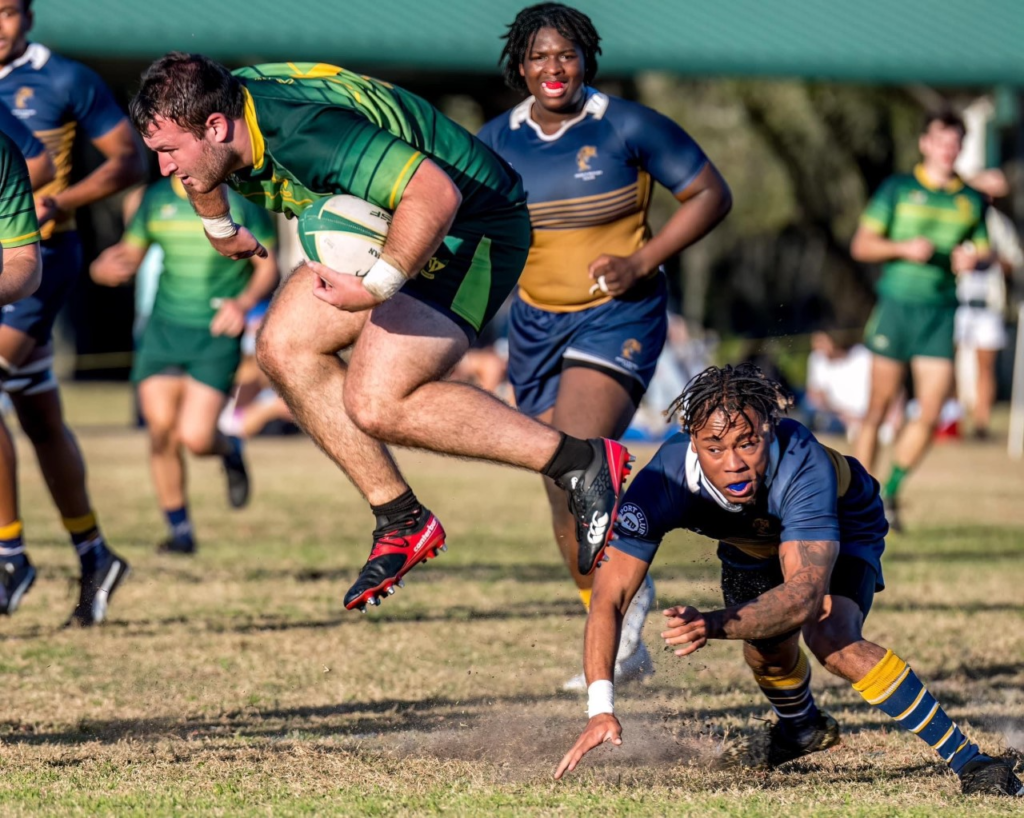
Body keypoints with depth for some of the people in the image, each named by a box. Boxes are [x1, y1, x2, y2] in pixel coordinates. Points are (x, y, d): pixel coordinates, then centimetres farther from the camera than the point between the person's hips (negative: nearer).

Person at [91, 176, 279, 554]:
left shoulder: (241, 200, -4)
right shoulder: (156, 198, 7)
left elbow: (268, 267, -1)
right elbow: (129, 255, 14)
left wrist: (245, 302, -21)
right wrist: (103, 269, -9)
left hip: (216, 334, -3)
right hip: (163, 329, 4)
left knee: (195, 438, -15)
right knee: (161, 429, -8)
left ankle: (230, 451, 22)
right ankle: (180, 530, 10)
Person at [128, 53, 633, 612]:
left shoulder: (305, 134, -34)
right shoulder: (225, 106, -5)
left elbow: (435, 194, -41)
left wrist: (376, 288, -41)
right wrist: (219, 228, 34)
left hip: (466, 228, -10)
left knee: (376, 402, -18)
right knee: (284, 348, 1)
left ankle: (583, 462, -11)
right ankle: (400, 522, 7)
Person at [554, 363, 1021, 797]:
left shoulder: (804, 468, -45)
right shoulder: (663, 482, -37)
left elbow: (805, 594, -52)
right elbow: (609, 596, -36)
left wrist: (714, 625, -69)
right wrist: (601, 711, -48)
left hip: (842, 526, -5)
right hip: (753, 542, 5)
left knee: (832, 640, -27)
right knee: (766, 648, -8)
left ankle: (965, 759, -21)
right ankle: (802, 728, 30)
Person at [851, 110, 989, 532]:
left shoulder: (971, 200, 12)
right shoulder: (898, 189, 3)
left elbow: (983, 252, 20)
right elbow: (861, 245, 1)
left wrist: (973, 259, -4)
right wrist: (904, 248, -15)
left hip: (941, 311, 2)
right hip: (897, 303, -2)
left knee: (930, 414, -6)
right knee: (879, 409, 0)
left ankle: (891, 493, 12)